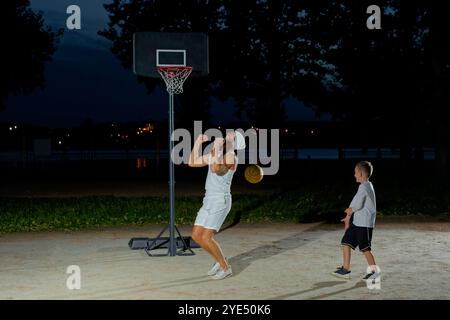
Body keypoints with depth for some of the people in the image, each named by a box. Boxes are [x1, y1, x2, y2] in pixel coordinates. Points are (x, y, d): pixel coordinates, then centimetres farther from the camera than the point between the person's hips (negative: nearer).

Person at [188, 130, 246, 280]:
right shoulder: (214, 155, 13)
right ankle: (220, 260, 23)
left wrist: (217, 147, -26)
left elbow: (215, 169, -32)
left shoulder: (231, 157, -15)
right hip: (209, 201, 9)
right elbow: (192, 163, 15)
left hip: (221, 202, -9)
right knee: (196, 235, 6)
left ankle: (225, 267, 5)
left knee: (206, 238, -12)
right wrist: (198, 142, 8)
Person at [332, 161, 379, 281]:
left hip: (364, 223, -10)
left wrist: (349, 211, 0)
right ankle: (345, 269, 12)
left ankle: (374, 271, 9)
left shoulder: (364, 187, -17)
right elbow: (356, 204, 18)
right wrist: (349, 217, 14)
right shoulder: (367, 186, 15)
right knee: (346, 243, 8)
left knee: (365, 249, -2)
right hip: (357, 222, 10)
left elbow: (357, 205, -21)